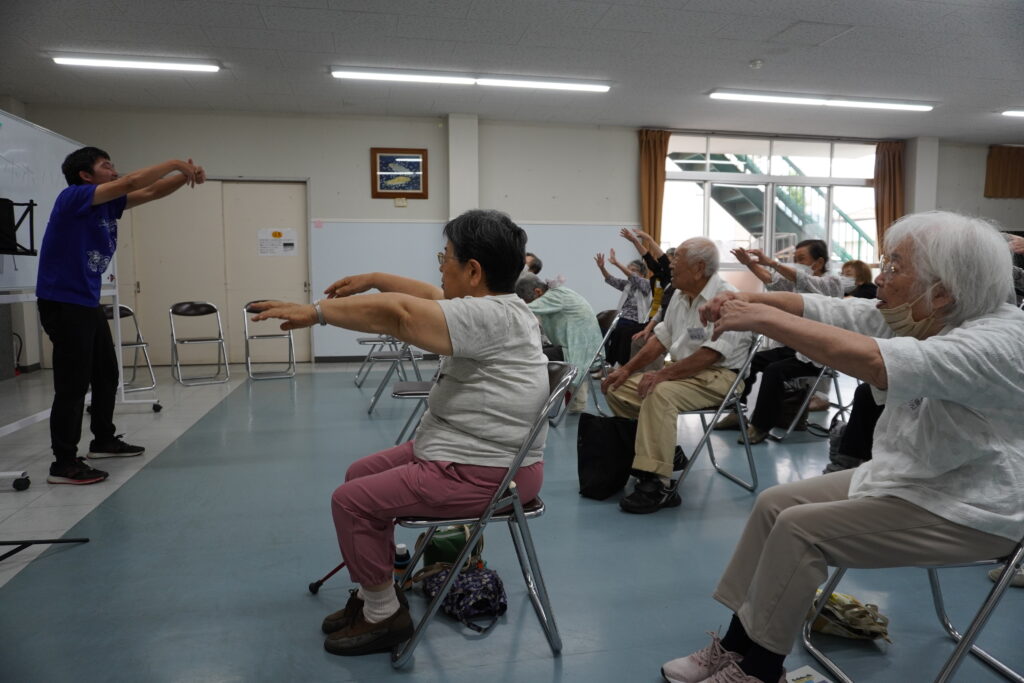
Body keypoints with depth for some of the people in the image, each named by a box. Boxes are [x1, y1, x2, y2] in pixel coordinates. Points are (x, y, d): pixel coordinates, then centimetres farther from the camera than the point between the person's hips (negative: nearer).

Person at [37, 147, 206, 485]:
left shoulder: (108, 203, 9)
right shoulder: (73, 197, -14)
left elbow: (150, 193, 7)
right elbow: (131, 183, -24)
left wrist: (186, 175, -9)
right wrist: (176, 163, -18)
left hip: (88, 302, 9)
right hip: (62, 303, -9)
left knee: (107, 375, 18)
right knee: (73, 384, -7)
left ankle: (104, 440, 34)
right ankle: (63, 464, 1)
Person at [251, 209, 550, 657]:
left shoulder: (489, 316, -26)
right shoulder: (492, 303, 5)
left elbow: (396, 315, -31)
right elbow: (427, 296, 20)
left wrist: (314, 311, -24)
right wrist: (373, 279, 23)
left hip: (482, 473, -11)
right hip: (465, 452, 11)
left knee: (351, 501, -7)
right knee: (360, 475, 18)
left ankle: (383, 616, 10)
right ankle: (374, 594, 26)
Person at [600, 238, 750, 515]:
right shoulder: (680, 297, 12)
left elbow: (712, 354, -25)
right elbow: (660, 339, 15)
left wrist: (664, 374, -30)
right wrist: (627, 369, 5)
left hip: (718, 375, -9)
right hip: (681, 371, 9)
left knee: (661, 393, -36)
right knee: (617, 388, 0)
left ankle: (656, 486, -35)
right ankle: (664, 453, 9)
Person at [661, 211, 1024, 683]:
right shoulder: (910, 316, -2)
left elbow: (874, 361, -43)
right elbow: (825, 309, -6)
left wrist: (762, 319, -40)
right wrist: (749, 299, -23)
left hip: (967, 509, -8)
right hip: (901, 476, 9)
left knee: (800, 528, -17)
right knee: (775, 503, 2)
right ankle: (737, 644, 10)